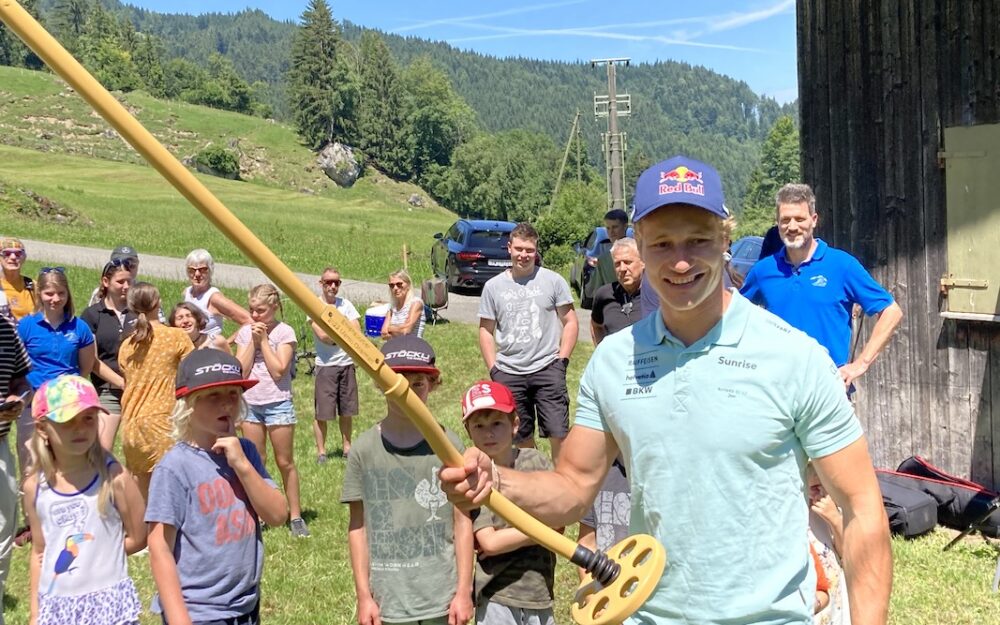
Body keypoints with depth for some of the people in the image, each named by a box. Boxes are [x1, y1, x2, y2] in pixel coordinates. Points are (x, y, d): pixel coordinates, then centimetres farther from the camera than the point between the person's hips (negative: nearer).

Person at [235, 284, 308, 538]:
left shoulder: (284, 332, -7)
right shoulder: (245, 332, 5)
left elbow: (278, 370, -16)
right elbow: (241, 371, -4)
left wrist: (263, 340, -13)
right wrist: (253, 341, -10)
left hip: (278, 403, -4)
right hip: (250, 403, 4)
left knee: (285, 462, 3)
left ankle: (296, 516, 11)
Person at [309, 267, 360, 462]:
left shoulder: (346, 305, 7)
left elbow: (357, 334, -2)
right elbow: (323, 335, -16)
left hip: (347, 364, 4)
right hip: (325, 365, -3)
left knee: (346, 411, 11)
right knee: (322, 412, -2)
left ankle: (346, 446, 24)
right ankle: (321, 451, 9)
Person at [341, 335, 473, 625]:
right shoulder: (364, 449, -3)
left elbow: (462, 522, 1)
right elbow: (358, 527, 2)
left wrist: (464, 591, 1)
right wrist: (363, 595, 1)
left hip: (442, 600, 0)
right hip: (386, 601, 0)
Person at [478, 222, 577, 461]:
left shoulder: (553, 281, 2)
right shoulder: (493, 286, 7)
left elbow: (570, 322, 4)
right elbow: (486, 330, 11)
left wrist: (562, 360, -5)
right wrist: (493, 369, 3)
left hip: (547, 369, -2)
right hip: (508, 374, 2)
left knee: (559, 434, -6)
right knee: (521, 438, 12)